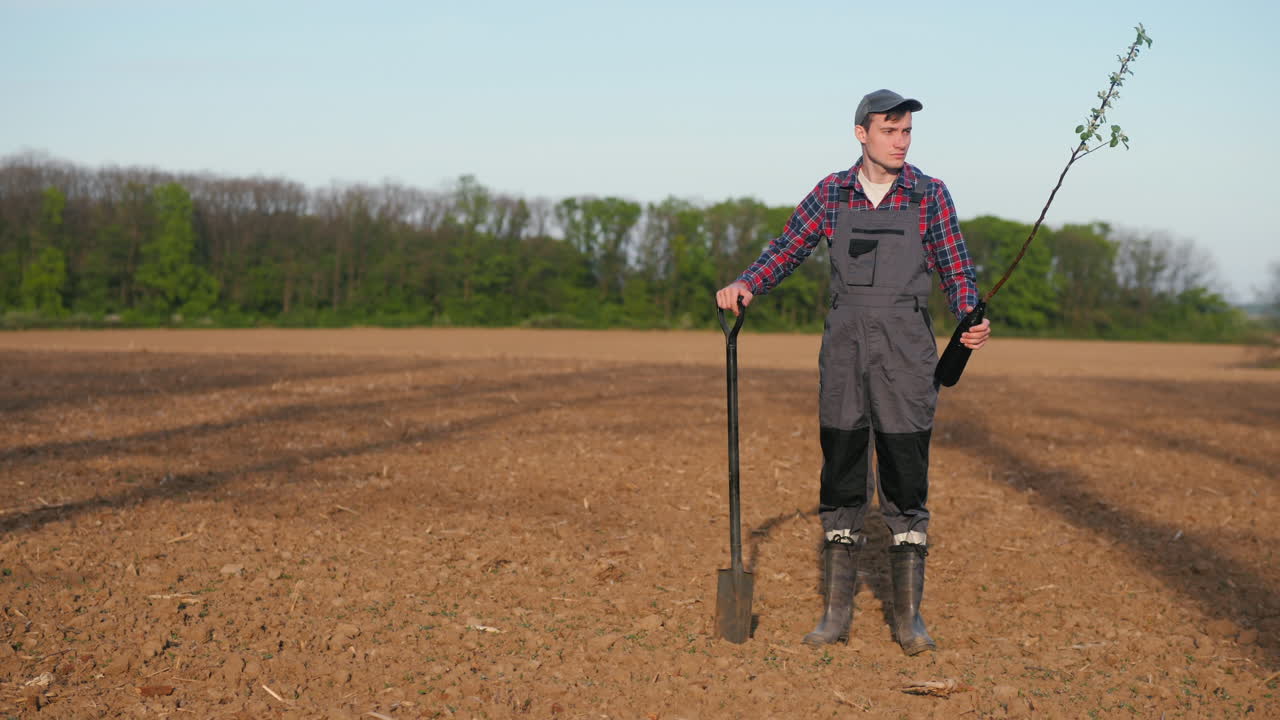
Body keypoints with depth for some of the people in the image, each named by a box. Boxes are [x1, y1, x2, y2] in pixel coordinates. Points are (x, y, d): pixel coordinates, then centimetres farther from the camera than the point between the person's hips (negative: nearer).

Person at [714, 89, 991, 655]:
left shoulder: (930, 195, 2)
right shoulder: (832, 193, 7)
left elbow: (956, 271, 3)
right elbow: (787, 248, 9)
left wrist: (971, 322, -15)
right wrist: (745, 283, -8)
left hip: (905, 352, -2)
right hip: (844, 348, 2)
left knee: (906, 484, 0)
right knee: (841, 480, 5)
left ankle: (908, 614, 8)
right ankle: (836, 610, 13)